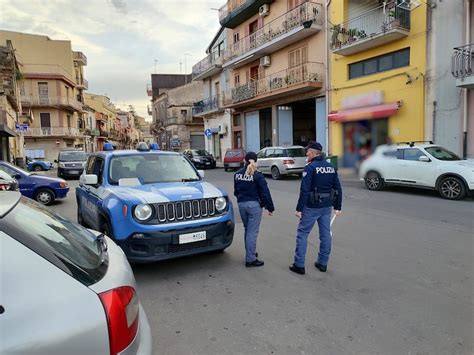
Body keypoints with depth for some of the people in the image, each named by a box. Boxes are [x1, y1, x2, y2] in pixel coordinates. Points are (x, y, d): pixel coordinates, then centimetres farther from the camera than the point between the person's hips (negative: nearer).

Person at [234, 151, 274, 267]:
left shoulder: (238, 174, 5)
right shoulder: (257, 175, -11)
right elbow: (265, 192, -10)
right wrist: (270, 207, -3)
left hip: (241, 204, 6)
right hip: (254, 205, -6)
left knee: (247, 230, 20)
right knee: (252, 232, -2)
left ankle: (250, 253, 34)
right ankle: (250, 259, 2)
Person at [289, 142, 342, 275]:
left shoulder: (310, 167, -13)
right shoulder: (330, 167, 8)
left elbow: (304, 190, -19)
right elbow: (338, 188, 10)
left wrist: (299, 209, -15)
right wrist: (337, 207, 16)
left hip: (312, 207, -7)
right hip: (327, 206, 7)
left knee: (302, 234, 4)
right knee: (325, 234, 14)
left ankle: (299, 265, 7)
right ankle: (322, 263, 24)